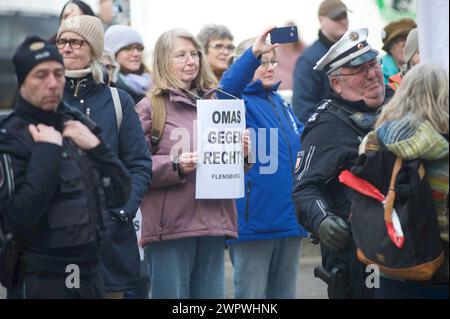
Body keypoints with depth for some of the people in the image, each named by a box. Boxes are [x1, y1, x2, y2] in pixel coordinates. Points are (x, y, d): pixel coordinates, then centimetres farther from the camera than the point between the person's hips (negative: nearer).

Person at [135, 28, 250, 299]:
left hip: (213, 222, 6)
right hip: (170, 225, -5)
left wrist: (242, 153, 3)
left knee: (212, 293, 9)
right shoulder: (150, 107, 0)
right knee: (172, 294, -3)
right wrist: (175, 165, -21)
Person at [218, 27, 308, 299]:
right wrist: (253, 53, -42)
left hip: (290, 219, 7)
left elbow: (301, 142, 30)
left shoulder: (281, 104, 17)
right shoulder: (240, 101, -5)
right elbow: (227, 88, -29)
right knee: (251, 296, -2)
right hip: (254, 222, -7)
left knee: (284, 293, 14)